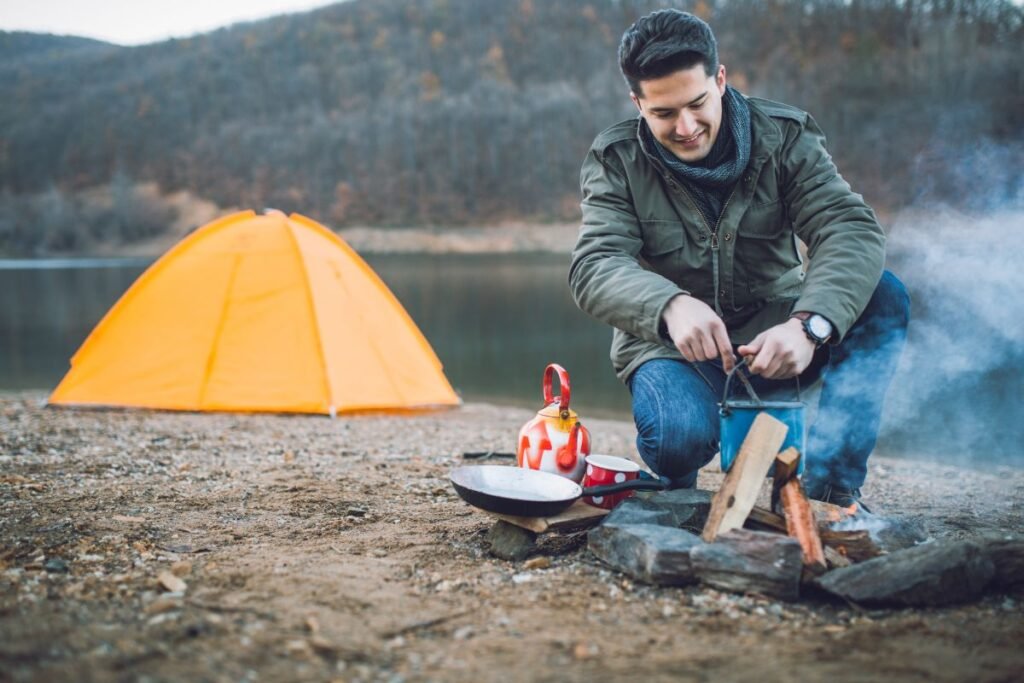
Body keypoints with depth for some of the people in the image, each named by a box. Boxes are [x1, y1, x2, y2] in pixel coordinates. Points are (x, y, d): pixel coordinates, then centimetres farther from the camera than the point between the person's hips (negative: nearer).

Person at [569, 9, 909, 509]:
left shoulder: (784, 136, -5)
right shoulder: (615, 162, -5)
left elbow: (852, 229, -18)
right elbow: (593, 267, -19)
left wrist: (808, 325, -38)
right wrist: (670, 306, -42)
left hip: (772, 336, 2)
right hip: (673, 346, -2)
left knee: (883, 296, -23)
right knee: (680, 435, -34)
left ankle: (830, 485, -19)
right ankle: (677, 488, 6)